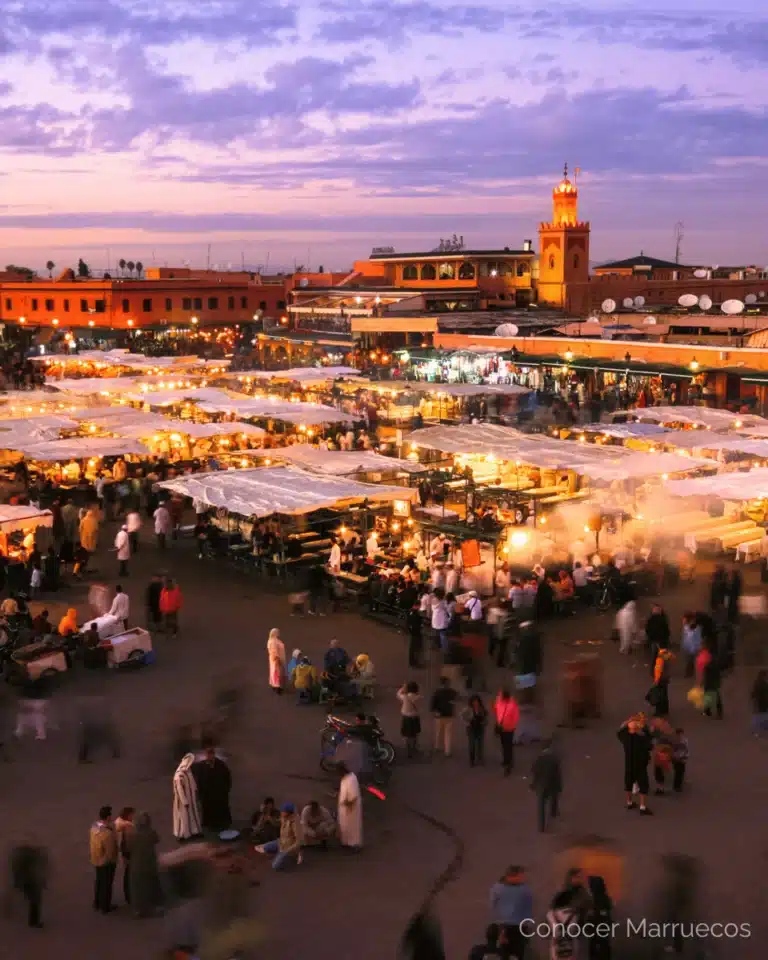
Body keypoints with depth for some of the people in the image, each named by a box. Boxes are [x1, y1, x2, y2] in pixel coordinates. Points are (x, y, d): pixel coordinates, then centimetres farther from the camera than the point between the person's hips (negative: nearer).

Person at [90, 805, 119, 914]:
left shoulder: (94, 827, -11)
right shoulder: (108, 833, -36)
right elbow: (110, 853, -28)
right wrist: (112, 861, -6)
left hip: (96, 860, 7)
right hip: (106, 862, -7)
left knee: (98, 881, 26)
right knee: (106, 884, 13)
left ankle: (97, 903, 43)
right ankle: (105, 907, 31)